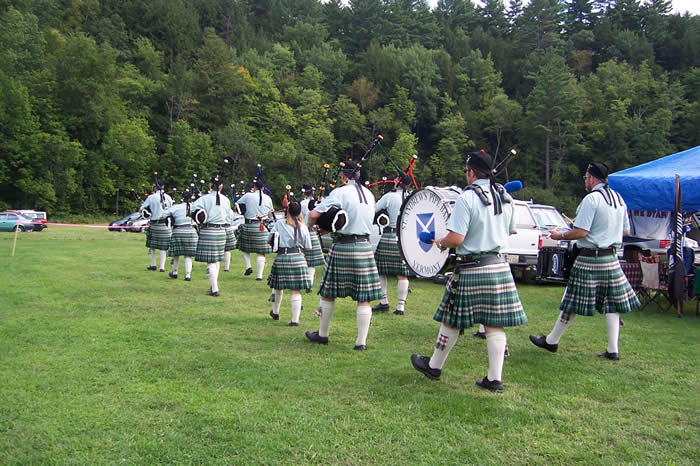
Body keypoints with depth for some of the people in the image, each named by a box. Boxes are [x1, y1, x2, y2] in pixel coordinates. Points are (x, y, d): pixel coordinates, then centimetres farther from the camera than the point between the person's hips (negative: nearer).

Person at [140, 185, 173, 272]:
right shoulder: (169, 198, 3)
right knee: (163, 247, 4)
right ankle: (162, 266, 2)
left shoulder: (151, 197, -4)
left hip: (154, 224, -1)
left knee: (152, 245, 15)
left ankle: (153, 265, 19)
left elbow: (140, 210, 0)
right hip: (165, 225, 1)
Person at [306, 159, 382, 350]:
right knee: (364, 298, 4)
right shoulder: (369, 194, 10)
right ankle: (361, 341, 6)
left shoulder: (340, 192, -10)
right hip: (364, 247, 4)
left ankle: (322, 334, 24)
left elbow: (314, 214, -17)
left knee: (328, 292, 12)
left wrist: (311, 226, 7)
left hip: (342, 248, -4)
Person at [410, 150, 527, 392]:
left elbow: (456, 238, -20)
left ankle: (434, 366, 25)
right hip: (499, 265, 6)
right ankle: (494, 378, 11)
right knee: (495, 324, 7)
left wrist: (440, 243, 0)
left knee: (452, 320, 8)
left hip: (471, 270, -6)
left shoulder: (467, 198, -15)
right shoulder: (505, 197, 6)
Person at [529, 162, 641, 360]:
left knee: (573, 302, 2)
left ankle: (552, 340, 15)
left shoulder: (591, 199, -16)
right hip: (611, 258, 8)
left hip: (589, 258, -7)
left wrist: (560, 236, -5)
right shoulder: (619, 199, 9)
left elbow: (580, 232, -21)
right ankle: (613, 349, 10)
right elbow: (626, 231, 16)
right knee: (611, 303, 8)